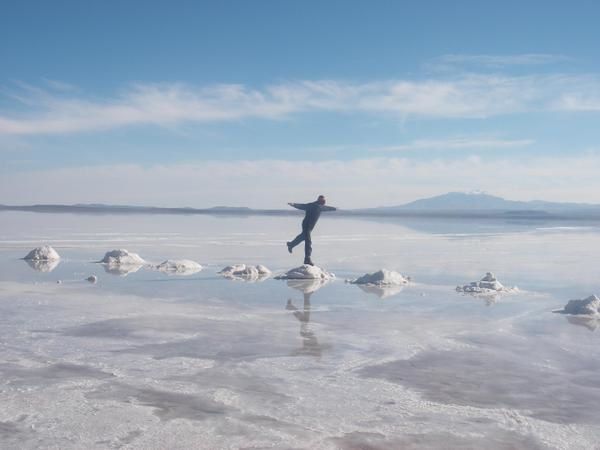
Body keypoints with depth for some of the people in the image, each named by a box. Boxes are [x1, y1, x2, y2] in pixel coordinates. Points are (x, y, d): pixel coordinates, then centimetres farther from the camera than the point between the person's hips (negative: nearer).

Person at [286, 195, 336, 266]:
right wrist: (293, 204, -48)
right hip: (306, 225, -10)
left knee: (303, 236, 30)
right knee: (308, 242, -15)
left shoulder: (320, 207, 7)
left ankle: (291, 244, 53)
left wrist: (334, 208, 44)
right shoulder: (311, 205, -19)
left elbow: (326, 208, 28)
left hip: (310, 226, 10)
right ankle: (307, 259, -15)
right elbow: (302, 206, -32)